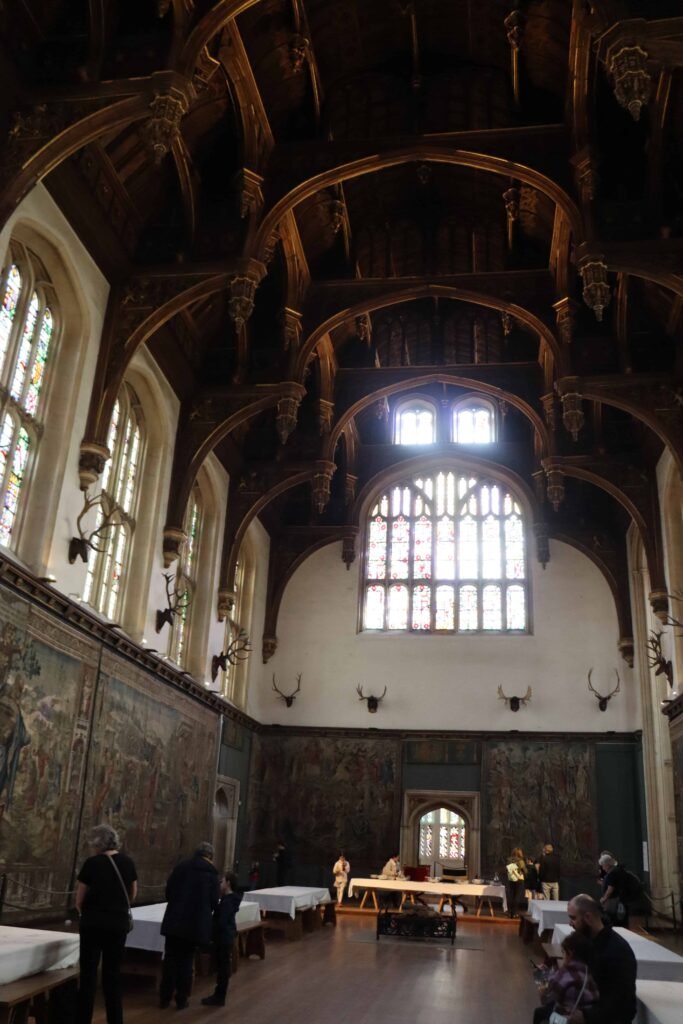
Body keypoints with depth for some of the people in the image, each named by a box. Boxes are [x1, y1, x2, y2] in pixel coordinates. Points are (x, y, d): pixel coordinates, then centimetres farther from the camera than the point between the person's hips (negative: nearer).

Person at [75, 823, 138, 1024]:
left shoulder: (92, 863, -10)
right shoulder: (128, 862, 3)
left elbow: (79, 899, -1)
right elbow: (133, 894, 14)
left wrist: (83, 913, 19)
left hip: (94, 922, -4)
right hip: (119, 923, 4)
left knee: (88, 973, 6)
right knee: (113, 973, 13)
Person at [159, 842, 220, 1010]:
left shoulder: (180, 866, 2)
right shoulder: (211, 873, -3)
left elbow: (168, 891, 4)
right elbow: (214, 901, -3)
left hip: (174, 920, 1)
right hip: (196, 923, -1)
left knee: (170, 959, 11)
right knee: (186, 960, 10)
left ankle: (165, 998, 17)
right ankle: (181, 999, 14)